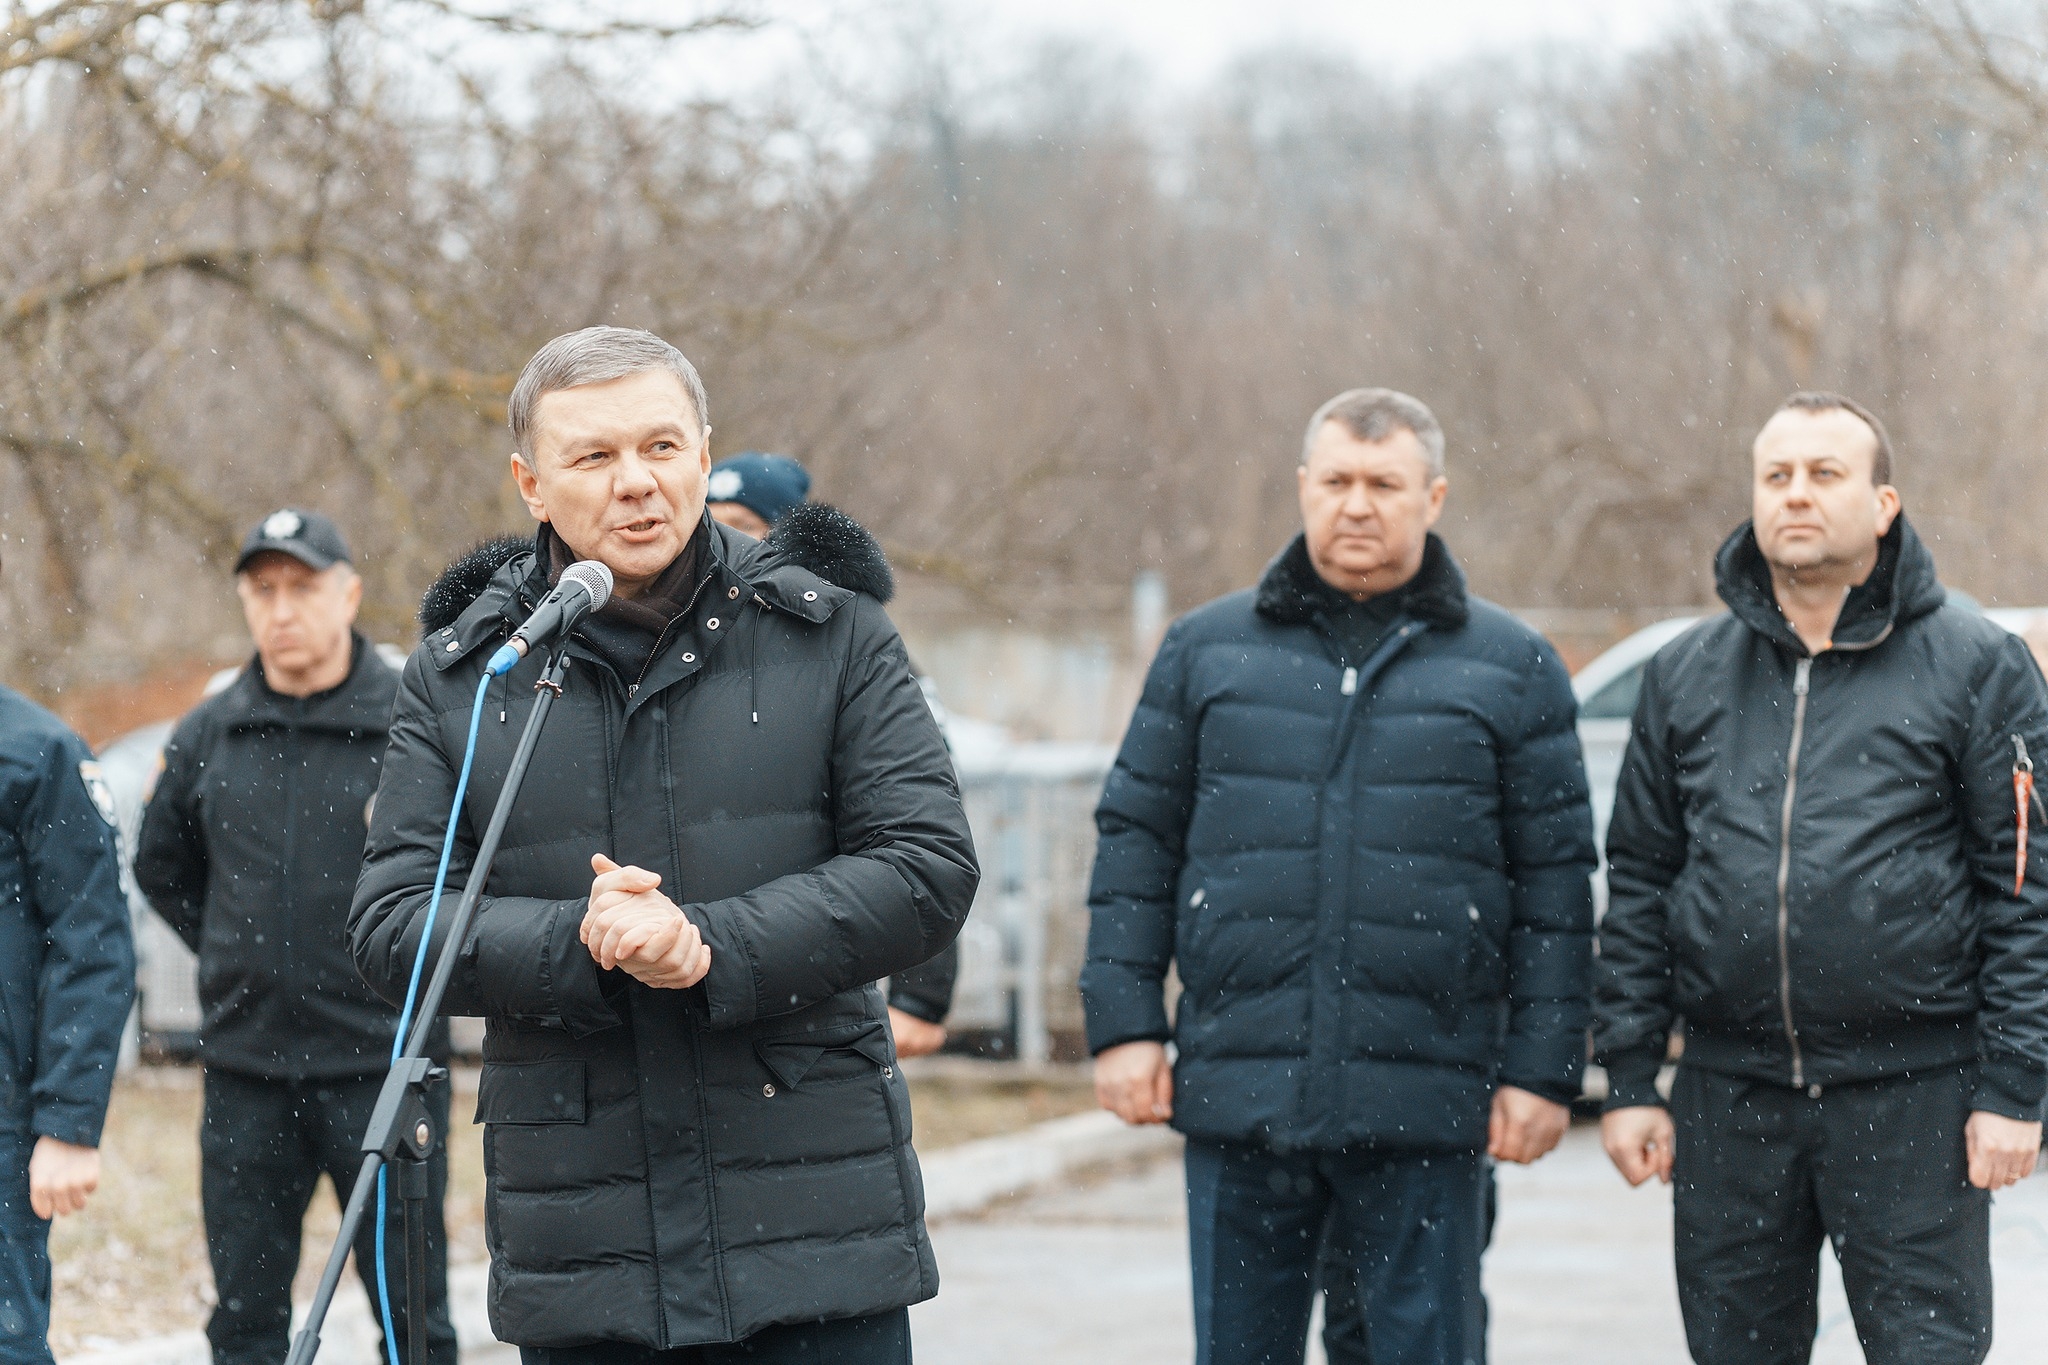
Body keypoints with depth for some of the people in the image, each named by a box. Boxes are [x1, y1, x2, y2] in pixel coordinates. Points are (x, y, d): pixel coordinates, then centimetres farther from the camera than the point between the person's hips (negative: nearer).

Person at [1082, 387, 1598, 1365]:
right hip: (1238, 1097, 2)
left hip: (1424, 1107, -1)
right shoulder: (1206, 651, 11)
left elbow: (1555, 881, 5)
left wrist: (1543, 1071, -1)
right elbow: (1137, 840, 11)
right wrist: (1124, 1022, 1)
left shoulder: (1512, 668, 7)